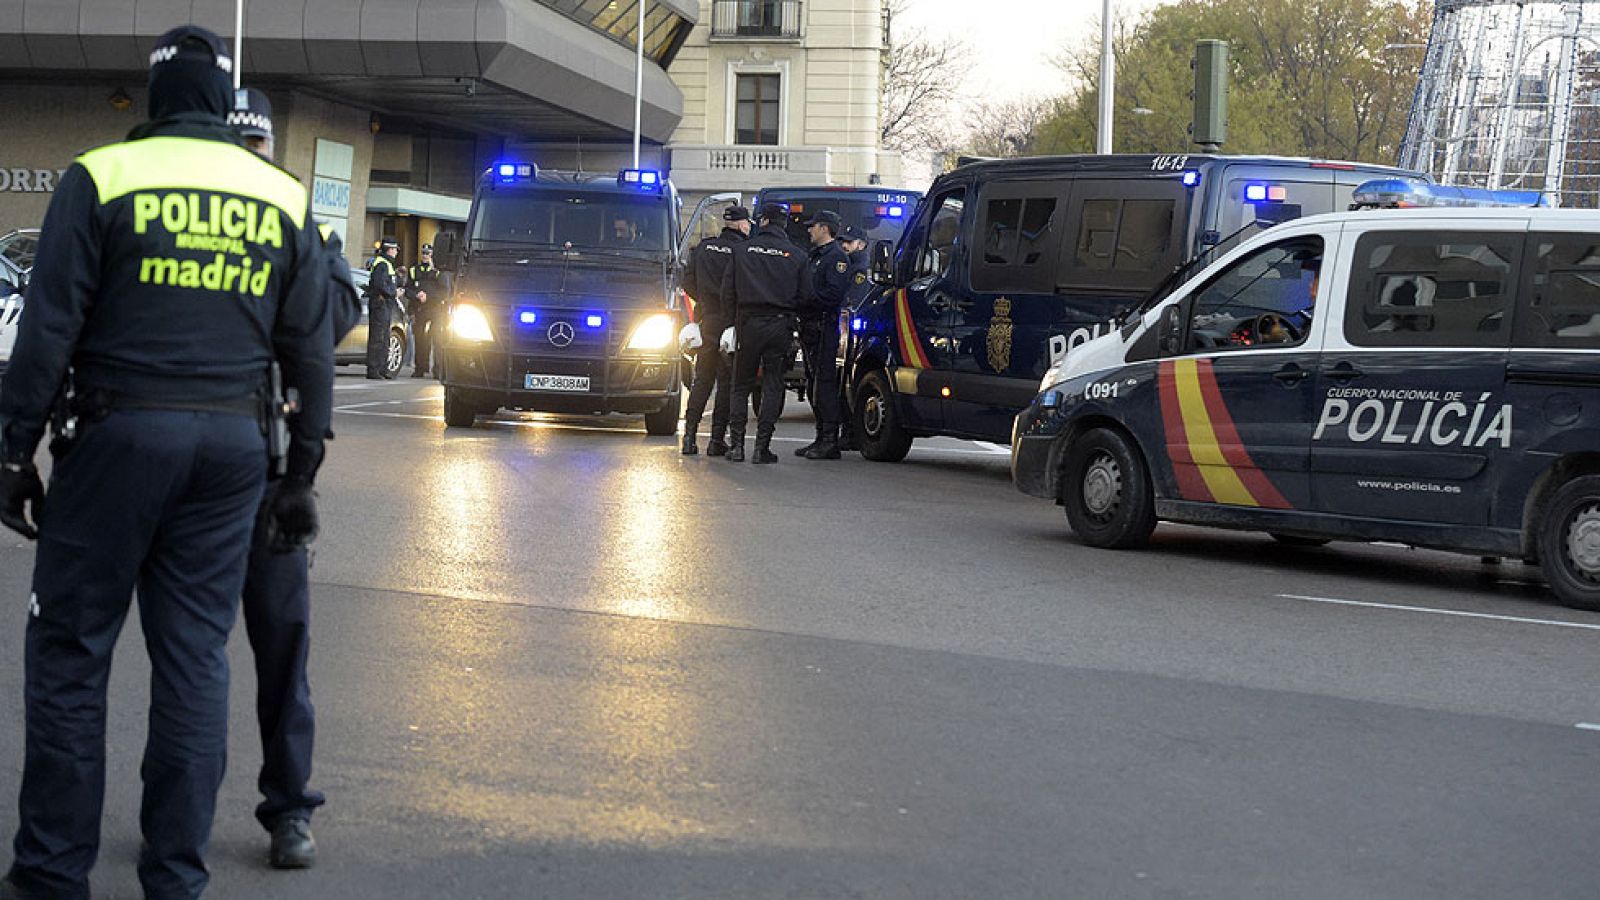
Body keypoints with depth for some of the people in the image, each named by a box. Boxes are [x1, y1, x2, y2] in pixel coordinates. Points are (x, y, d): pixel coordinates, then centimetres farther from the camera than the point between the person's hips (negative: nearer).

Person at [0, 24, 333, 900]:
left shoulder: (101, 179, -3)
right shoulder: (284, 198, 8)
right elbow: (311, 352, 10)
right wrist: (300, 478, 16)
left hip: (120, 433, -3)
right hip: (234, 447, 4)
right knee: (195, 656, 8)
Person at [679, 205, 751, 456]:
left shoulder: (703, 247, 5)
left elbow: (688, 283, 8)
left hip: (706, 322, 5)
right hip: (731, 323, -5)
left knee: (702, 380, 12)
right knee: (727, 382, 2)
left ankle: (689, 435, 5)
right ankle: (717, 439, 0)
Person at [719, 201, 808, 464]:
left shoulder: (742, 250, 1)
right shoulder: (795, 255, 2)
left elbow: (728, 292, 1)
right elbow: (802, 296, 3)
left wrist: (736, 316, 15)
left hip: (748, 324, 0)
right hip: (780, 325, 0)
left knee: (741, 386, 9)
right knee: (772, 386, 4)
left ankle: (736, 445, 5)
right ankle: (762, 447, -1)